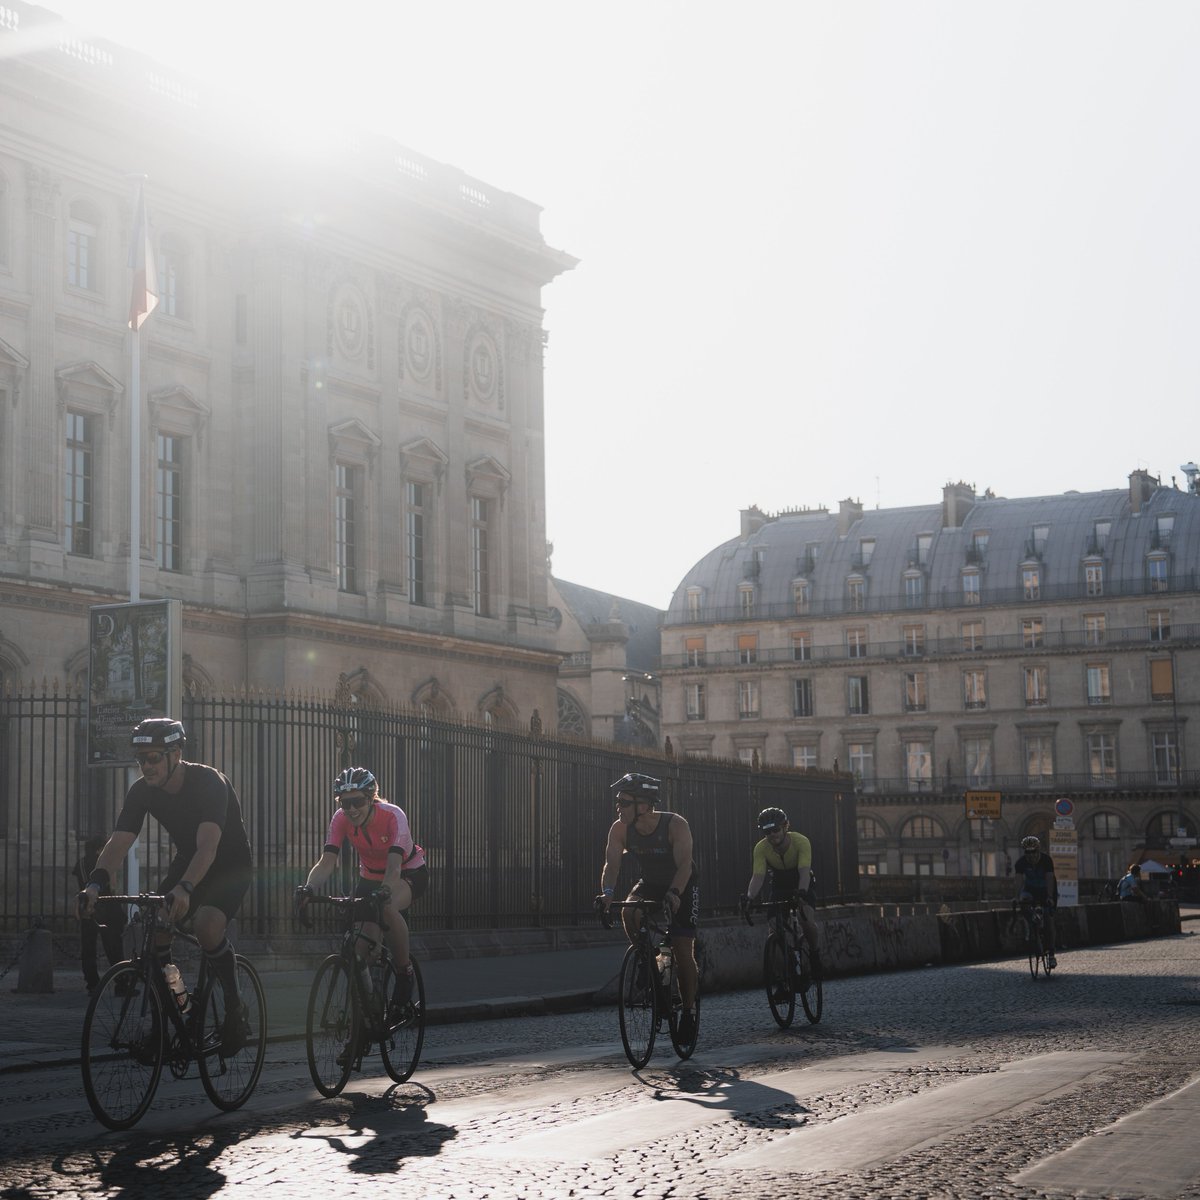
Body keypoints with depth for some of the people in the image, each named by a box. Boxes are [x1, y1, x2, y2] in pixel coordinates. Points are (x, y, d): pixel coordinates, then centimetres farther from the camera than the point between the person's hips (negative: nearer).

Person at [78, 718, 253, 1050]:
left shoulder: (209, 783, -30)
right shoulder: (142, 791, -12)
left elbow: (208, 844, -43)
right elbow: (119, 841, -21)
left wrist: (184, 888, -59)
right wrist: (95, 883, -40)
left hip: (230, 865, -6)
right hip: (187, 863, 6)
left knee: (207, 925, -31)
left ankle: (234, 1009, -11)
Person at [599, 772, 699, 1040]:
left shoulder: (675, 825, -29)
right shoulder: (620, 829, -18)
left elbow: (684, 864, -37)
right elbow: (611, 863, -25)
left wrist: (673, 894, -55)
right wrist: (607, 893, -45)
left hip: (681, 887, -3)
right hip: (649, 884, 3)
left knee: (683, 952, -9)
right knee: (628, 913, -29)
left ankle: (688, 1011, 8)